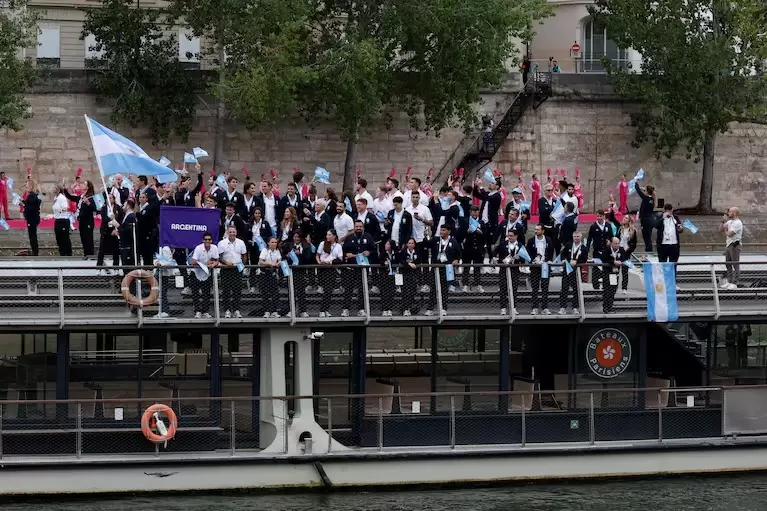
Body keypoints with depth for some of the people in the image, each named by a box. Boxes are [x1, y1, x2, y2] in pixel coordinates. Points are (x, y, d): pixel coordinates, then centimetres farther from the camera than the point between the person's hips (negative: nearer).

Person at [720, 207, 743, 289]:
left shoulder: (737, 223, -14)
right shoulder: (729, 222, 14)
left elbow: (729, 234, -20)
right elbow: (721, 229, 16)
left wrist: (725, 231, 1)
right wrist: (723, 221, 3)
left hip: (734, 245, -10)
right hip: (728, 245, 10)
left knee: (735, 265, -5)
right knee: (728, 265, 13)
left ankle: (734, 284, -5)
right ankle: (729, 282, 20)